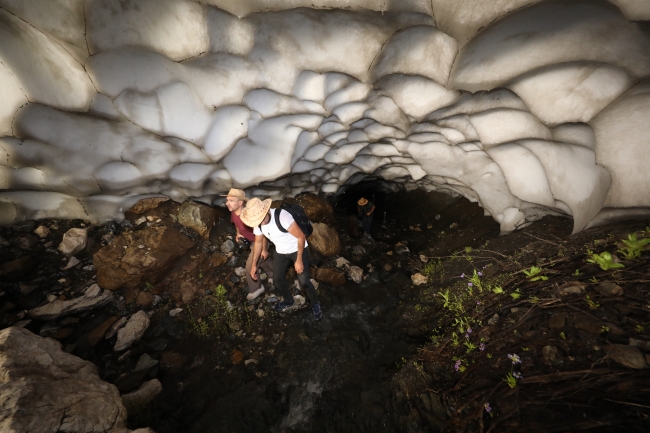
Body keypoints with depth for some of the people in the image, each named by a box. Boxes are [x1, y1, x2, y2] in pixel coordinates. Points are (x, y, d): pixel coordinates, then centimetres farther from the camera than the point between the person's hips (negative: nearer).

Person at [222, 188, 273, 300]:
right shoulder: (233, 212, -12)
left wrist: (264, 250, -22)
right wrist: (238, 234, 4)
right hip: (252, 241, 9)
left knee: (250, 266, 0)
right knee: (262, 260, 27)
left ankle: (256, 289, 26)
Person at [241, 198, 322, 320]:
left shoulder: (282, 216, -35)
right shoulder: (257, 223, -13)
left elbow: (301, 236, -28)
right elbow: (258, 242, 5)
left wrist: (299, 260, -24)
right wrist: (254, 264, 8)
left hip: (298, 249, -6)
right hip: (280, 252, 6)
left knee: (304, 282, -8)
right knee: (278, 280, 12)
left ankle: (315, 304, 23)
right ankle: (288, 301, 42)